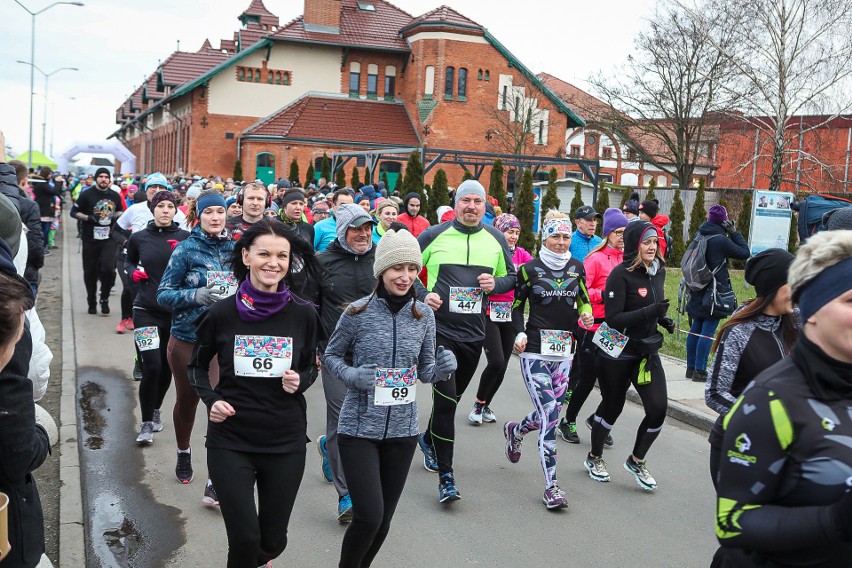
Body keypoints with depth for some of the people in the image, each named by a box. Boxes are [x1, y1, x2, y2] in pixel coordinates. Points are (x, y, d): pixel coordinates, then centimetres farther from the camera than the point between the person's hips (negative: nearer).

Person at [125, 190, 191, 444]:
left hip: (176, 310, 1)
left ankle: (156, 410, 37)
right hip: (146, 310, -1)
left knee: (167, 366, 12)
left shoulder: (185, 238, -2)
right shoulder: (139, 238, 2)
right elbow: (128, 261, 20)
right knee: (152, 366, -11)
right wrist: (133, 272, -2)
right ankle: (146, 423, 5)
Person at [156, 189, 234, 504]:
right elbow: (163, 293, -8)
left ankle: (216, 483, -6)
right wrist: (197, 295, -23)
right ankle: (183, 454, 45)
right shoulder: (186, 249, -7)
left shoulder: (234, 248, 1)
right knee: (187, 401, 18)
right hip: (187, 339, -1)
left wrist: (235, 294, -8)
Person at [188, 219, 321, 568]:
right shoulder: (221, 313, -8)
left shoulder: (303, 314, -6)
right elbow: (197, 366, 8)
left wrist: (299, 382, -13)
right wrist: (211, 400, -9)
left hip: (286, 442, 2)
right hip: (230, 440, -1)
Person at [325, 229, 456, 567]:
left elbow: (425, 370, 9)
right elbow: (331, 355, 3)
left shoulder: (424, 315, 0)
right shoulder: (358, 312, -10)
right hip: (359, 429, -4)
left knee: (383, 521, 12)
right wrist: (351, 376, -17)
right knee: (369, 517, -11)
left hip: (402, 430, 4)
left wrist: (443, 368, -14)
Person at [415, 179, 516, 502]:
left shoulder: (495, 239, 6)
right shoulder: (435, 235, -3)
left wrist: (495, 284, -7)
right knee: (446, 400, -12)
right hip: (440, 329, -4)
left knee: (452, 397, 18)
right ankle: (446, 477, -5)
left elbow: (512, 278, 15)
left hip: (473, 333, 4)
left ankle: (429, 440, 47)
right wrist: (422, 295, -13)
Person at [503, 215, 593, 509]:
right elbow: (517, 306, 5)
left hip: (564, 352, 5)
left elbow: (583, 298, 18)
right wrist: (520, 333, -10)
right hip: (535, 351, -4)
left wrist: (586, 313, -4)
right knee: (549, 413, -13)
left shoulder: (576, 267, 8)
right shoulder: (529, 269, -2)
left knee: (552, 412, 10)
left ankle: (515, 430, 45)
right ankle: (551, 486, -7)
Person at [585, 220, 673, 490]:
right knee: (612, 406, 10)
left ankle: (636, 461, 19)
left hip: (647, 352, 6)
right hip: (618, 353, -5)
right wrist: (650, 311, -31)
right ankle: (594, 458, 35)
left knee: (658, 409, -4)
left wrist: (663, 319, 2)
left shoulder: (659, 271, 3)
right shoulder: (621, 274, -18)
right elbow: (613, 318, -23)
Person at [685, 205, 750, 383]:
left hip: (698, 292, 8)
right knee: (708, 331, -4)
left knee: (695, 329, 13)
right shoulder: (720, 240, -15)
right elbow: (745, 253, -7)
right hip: (715, 292, -8)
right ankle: (700, 371, -3)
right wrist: (734, 232, -2)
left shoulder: (700, 235, 6)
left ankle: (691, 367, 20)